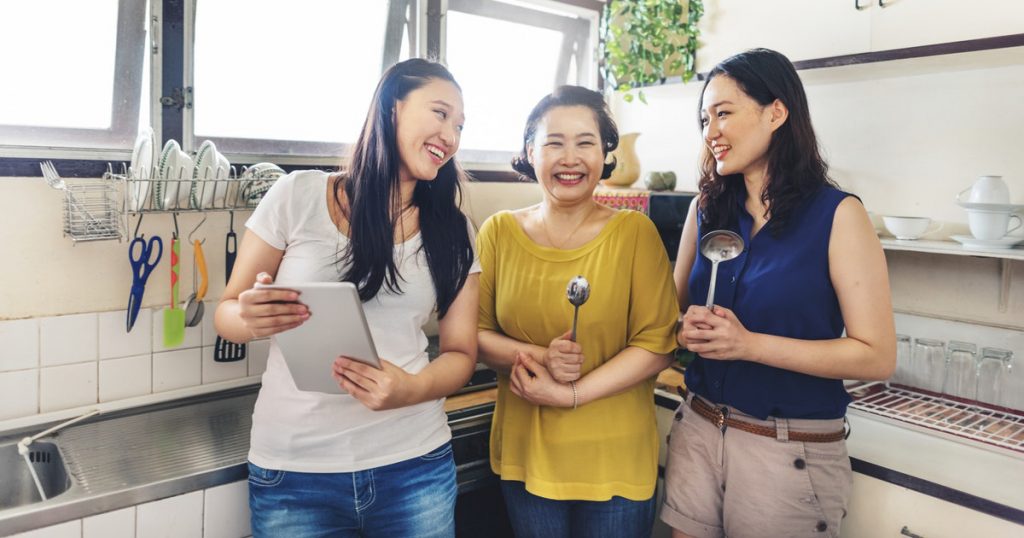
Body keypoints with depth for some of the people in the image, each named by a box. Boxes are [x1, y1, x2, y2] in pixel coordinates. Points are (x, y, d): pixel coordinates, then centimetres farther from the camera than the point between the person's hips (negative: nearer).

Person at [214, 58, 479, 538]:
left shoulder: (453, 232, 2)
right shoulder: (298, 196, -5)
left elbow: (460, 352, 1)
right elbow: (227, 313, 2)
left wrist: (413, 389, -20)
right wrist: (248, 319, -22)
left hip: (413, 466, 2)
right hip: (293, 471, -1)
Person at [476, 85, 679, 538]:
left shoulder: (634, 232, -8)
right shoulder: (498, 232, -2)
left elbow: (657, 344, -10)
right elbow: (474, 334, 0)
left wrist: (570, 394, -18)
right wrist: (540, 358, -18)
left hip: (615, 459, -2)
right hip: (524, 452, 2)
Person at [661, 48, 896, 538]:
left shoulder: (837, 214, -10)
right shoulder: (706, 209, 3)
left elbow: (877, 356, -13)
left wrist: (749, 344, -21)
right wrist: (687, 330, -11)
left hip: (790, 453, -4)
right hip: (697, 430, 4)